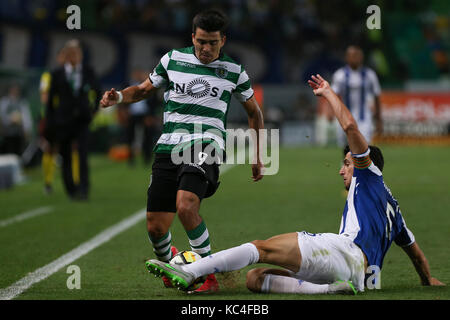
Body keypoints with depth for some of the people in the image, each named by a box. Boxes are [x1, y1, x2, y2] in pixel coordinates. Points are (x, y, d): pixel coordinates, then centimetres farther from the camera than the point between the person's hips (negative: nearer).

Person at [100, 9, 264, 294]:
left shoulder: (233, 71, 7)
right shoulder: (173, 59, 9)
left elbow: (254, 112, 20)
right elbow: (144, 89, 22)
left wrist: (258, 158, 20)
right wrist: (118, 97, 1)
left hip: (205, 146, -3)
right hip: (168, 147, 3)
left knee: (186, 206, -31)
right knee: (156, 227, -2)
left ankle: (209, 275, -18)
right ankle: (168, 261, 34)